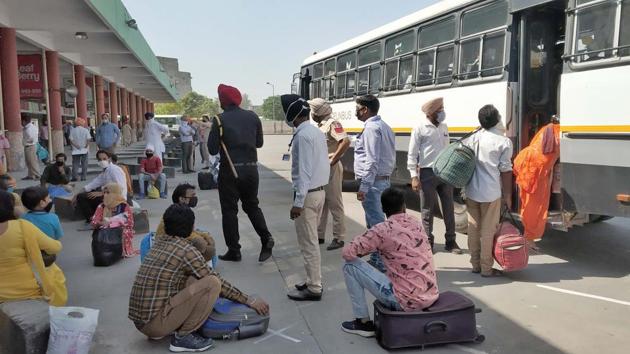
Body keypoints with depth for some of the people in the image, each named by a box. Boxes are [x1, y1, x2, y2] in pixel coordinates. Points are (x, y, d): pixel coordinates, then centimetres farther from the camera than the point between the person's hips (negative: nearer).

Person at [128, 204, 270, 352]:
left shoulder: (160, 241, 10)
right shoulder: (186, 249, -12)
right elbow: (218, 281, -6)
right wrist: (250, 300, 4)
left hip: (140, 320, 9)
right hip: (155, 322, -8)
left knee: (194, 279, 21)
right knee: (213, 283, -14)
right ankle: (183, 336, -4)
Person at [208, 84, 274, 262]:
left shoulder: (220, 120, -10)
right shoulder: (253, 117, 2)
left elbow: (213, 150, -8)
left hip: (230, 170, -4)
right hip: (251, 168, 4)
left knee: (229, 210, 7)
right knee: (252, 205, 19)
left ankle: (234, 251, 10)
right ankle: (266, 238, 2)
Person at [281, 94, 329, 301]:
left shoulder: (303, 135, -18)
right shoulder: (317, 132, 11)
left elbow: (304, 170, -22)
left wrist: (298, 202, -21)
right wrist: (321, 186, 19)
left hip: (308, 194, -9)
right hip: (320, 191, 10)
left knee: (308, 243, -1)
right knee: (312, 241, 18)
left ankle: (314, 289, 8)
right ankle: (313, 281, 27)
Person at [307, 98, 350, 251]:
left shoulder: (332, 124, -14)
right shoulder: (320, 125, 14)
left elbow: (346, 142, -27)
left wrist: (333, 160, -22)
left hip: (330, 169, -9)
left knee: (335, 204, -2)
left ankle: (338, 238, 6)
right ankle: (319, 235, 25)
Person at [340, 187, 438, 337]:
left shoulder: (383, 229, -13)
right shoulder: (416, 223, 6)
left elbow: (347, 253, -10)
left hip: (405, 302, -7)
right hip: (432, 297, 7)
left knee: (350, 266, 2)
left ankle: (363, 322, 12)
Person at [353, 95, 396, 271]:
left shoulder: (371, 128, -15)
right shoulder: (384, 126, 16)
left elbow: (372, 161, -22)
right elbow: (391, 158, 17)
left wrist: (364, 187, -23)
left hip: (373, 181, -10)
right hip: (383, 179, 10)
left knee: (376, 222, -5)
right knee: (377, 219, 16)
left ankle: (382, 261, 0)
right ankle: (377, 257, 26)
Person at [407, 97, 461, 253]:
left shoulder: (444, 127, 11)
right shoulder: (420, 129, -7)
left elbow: (447, 150, 17)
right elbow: (412, 154, -7)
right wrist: (414, 177, -13)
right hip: (428, 173, -5)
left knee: (448, 208, 9)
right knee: (428, 210, 5)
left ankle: (450, 241, 20)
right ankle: (428, 242, 17)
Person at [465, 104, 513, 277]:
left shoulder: (472, 138, 6)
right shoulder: (503, 142, -8)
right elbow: (505, 171, -6)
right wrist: (508, 195, 1)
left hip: (471, 192, 5)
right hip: (491, 193, -5)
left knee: (473, 228, 12)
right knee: (488, 230, 4)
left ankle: (475, 264, 23)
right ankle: (486, 268, 11)